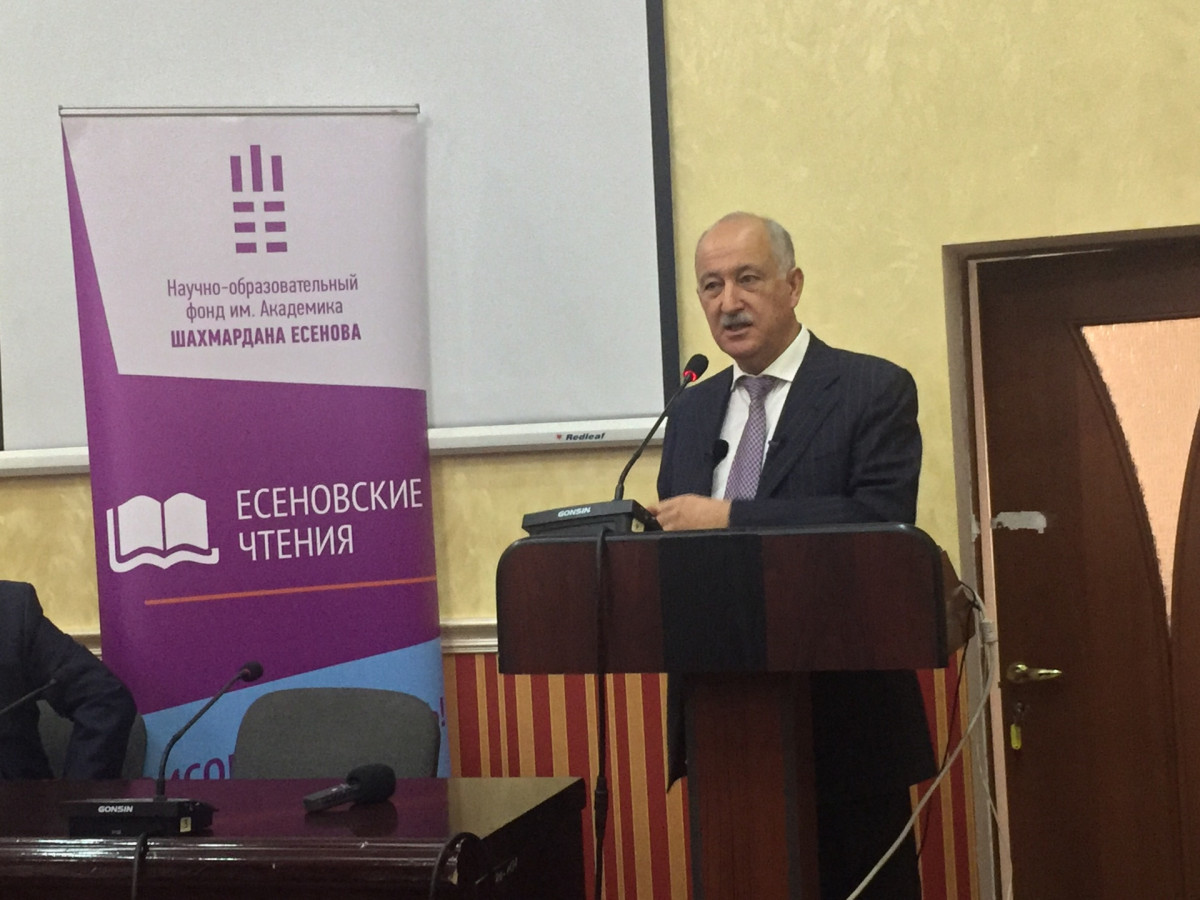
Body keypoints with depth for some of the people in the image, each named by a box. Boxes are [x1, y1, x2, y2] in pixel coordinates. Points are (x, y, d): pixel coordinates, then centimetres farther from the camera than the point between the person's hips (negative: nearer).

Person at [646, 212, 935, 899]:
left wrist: (728, 517, -21)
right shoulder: (692, 411, 14)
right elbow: (669, 536, 16)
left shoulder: (875, 390, -5)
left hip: (843, 711, -5)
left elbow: (882, 521, -19)